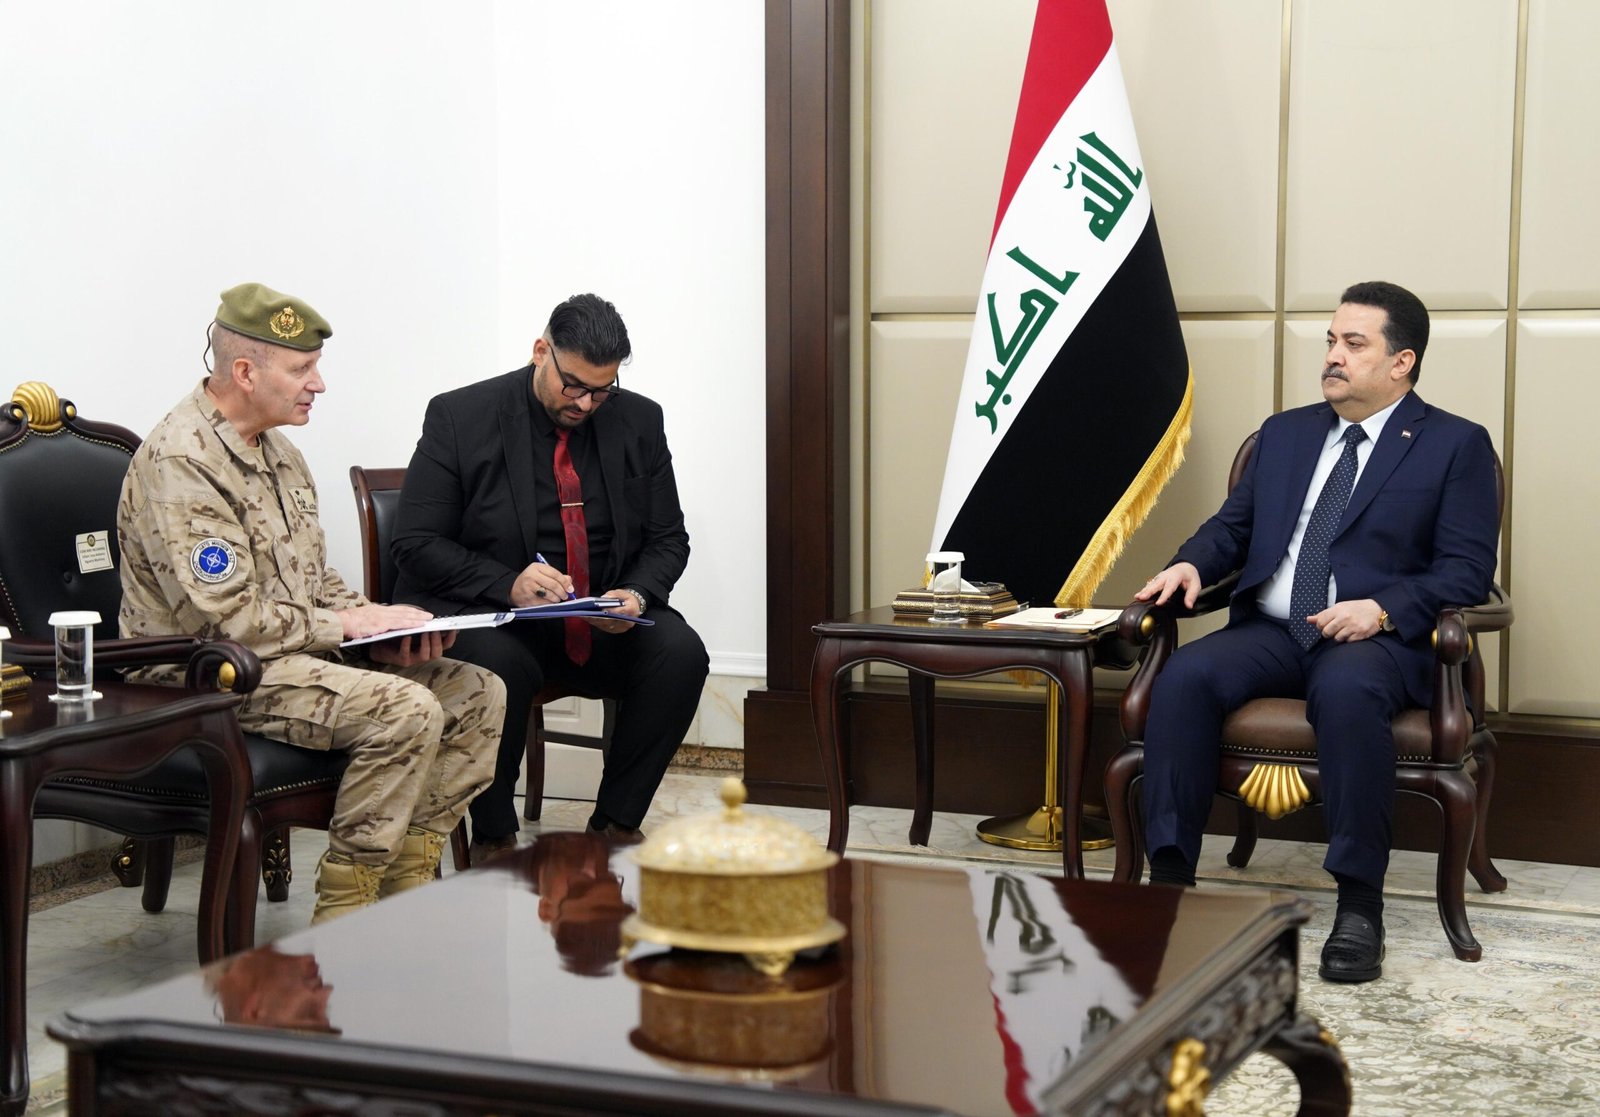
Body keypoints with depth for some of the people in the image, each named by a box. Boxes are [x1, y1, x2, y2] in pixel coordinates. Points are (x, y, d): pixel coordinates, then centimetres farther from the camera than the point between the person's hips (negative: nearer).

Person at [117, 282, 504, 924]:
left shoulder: (276, 451, 14)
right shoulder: (180, 463, -18)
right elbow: (229, 620, -23)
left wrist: (382, 627, -1)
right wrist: (350, 623, -15)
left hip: (300, 650, 10)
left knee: (476, 694, -2)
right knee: (406, 710, -29)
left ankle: (405, 890, 1)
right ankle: (343, 921, -16)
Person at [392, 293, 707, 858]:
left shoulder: (638, 421, 4)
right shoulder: (459, 417, -6)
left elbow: (667, 540, 8)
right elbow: (416, 545, -9)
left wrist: (637, 595, -16)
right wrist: (508, 585, -25)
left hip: (604, 621, 4)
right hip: (484, 614, -3)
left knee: (680, 650, -24)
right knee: (495, 662, -36)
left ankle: (615, 823, -9)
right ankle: (494, 835, -14)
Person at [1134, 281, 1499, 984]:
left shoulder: (1456, 445, 6)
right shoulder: (1285, 433, 21)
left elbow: (1466, 570, -3)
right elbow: (1233, 526, 23)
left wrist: (1382, 608, -19)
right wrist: (1191, 564, 0)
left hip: (1378, 640, -4)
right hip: (1269, 631, 5)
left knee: (1346, 691, -39)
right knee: (1184, 676, -27)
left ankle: (1358, 905, -31)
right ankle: (1169, 878, -23)